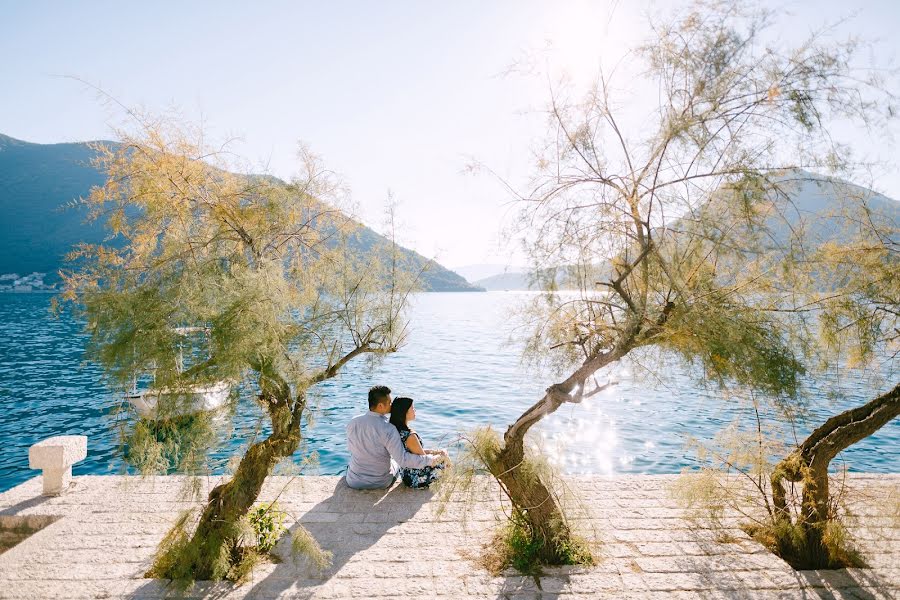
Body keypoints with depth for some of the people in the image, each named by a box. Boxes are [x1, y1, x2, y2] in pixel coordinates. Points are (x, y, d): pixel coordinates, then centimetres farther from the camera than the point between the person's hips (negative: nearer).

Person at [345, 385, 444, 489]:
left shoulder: (353, 422, -14)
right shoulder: (388, 429, -27)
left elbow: (351, 448, 4)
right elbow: (403, 459, -30)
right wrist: (431, 460, -21)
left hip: (354, 482, 3)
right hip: (381, 483, -2)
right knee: (396, 462, 30)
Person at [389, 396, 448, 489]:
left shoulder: (396, 429, -5)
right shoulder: (410, 436, -32)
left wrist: (435, 451, 7)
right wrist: (440, 455, -1)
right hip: (417, 478, -8)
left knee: (442, 452, 22)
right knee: (444, 456, 16)